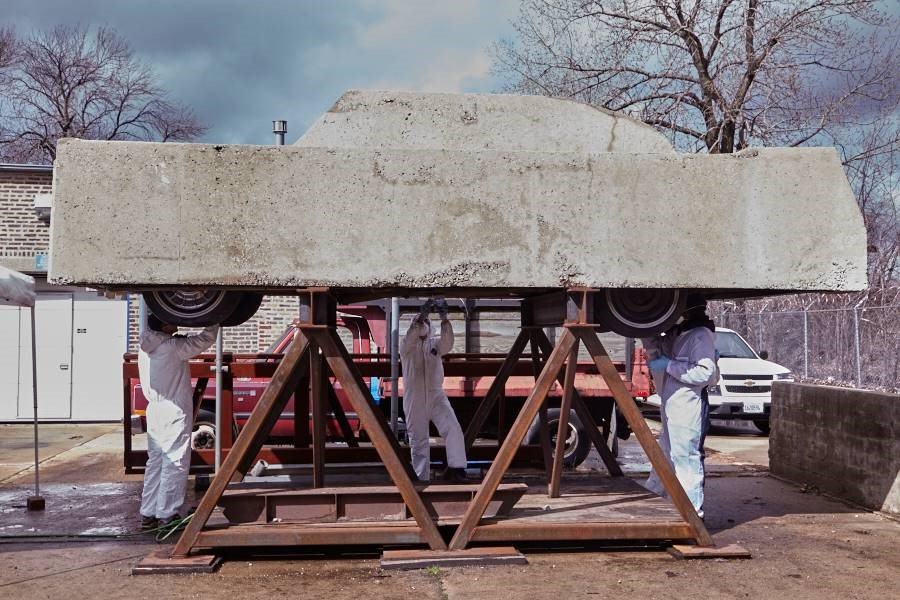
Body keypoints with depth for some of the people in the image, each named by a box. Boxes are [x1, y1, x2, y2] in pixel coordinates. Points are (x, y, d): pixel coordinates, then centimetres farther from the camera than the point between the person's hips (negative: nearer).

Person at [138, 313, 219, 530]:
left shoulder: (147, 348, 7)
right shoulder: (172, 347, -17)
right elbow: (206, 339, -13)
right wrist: (215, 319, 0)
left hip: (155, 412, 8)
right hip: (174, 414, -8)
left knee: (155, 463, 14)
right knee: (175, 465, -1)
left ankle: (148, 515, 18)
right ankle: (167, 516, 2)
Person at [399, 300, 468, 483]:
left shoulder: (436, 344, 11)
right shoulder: (406, 346, 5)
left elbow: (448, 341, -11)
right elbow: (411, 336, -18)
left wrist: (444, 319, -26)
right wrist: (422, 314, -29)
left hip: (436, 396, 1)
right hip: (414, 399, -1)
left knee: (453, 428, -18)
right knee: (418, 440, 4)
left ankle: (455, 468, -13)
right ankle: (422, 479, 10)